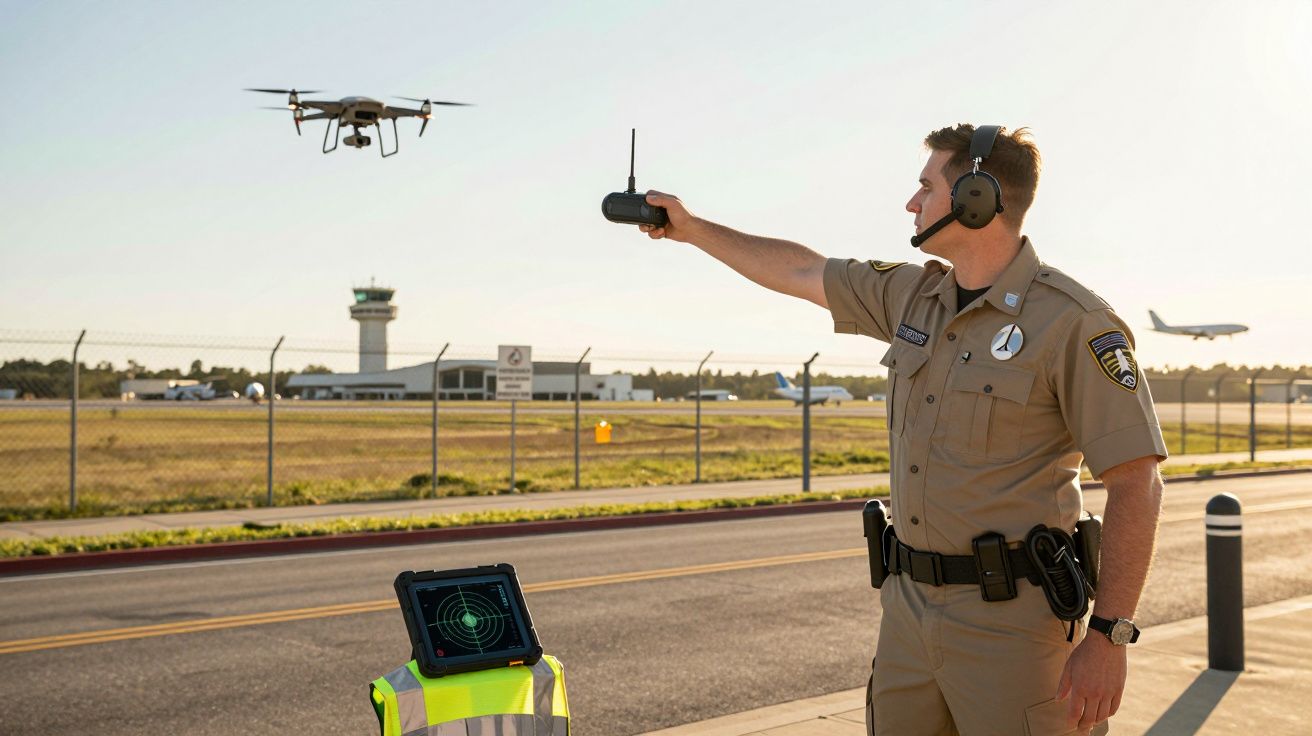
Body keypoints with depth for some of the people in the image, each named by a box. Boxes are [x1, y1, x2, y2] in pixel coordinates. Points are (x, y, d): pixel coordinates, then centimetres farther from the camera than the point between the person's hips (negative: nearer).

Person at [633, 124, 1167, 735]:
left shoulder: (1072, 322, -13)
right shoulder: (912, 296, 8)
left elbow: (1136, 484, -16)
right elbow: (800, 272, 22)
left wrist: (1109, 637, -19)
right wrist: (692, 228, 27)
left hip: (1012, 617, -7)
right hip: (909, 605, 7)